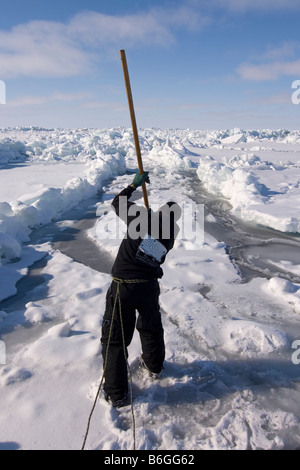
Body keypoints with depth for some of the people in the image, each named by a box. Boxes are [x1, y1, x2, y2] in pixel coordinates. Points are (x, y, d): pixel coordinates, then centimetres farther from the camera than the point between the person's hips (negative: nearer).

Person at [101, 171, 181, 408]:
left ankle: (117, 393, 12)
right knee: (151, 328, 29)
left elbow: (118, 202, 3)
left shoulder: (143, 217, -10)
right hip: (150, 287, 5)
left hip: (123, 288, -4)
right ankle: (154, 364, 52)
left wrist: (135, 184, 16)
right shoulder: (171, 236, 2)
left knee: (115, 338, 6)